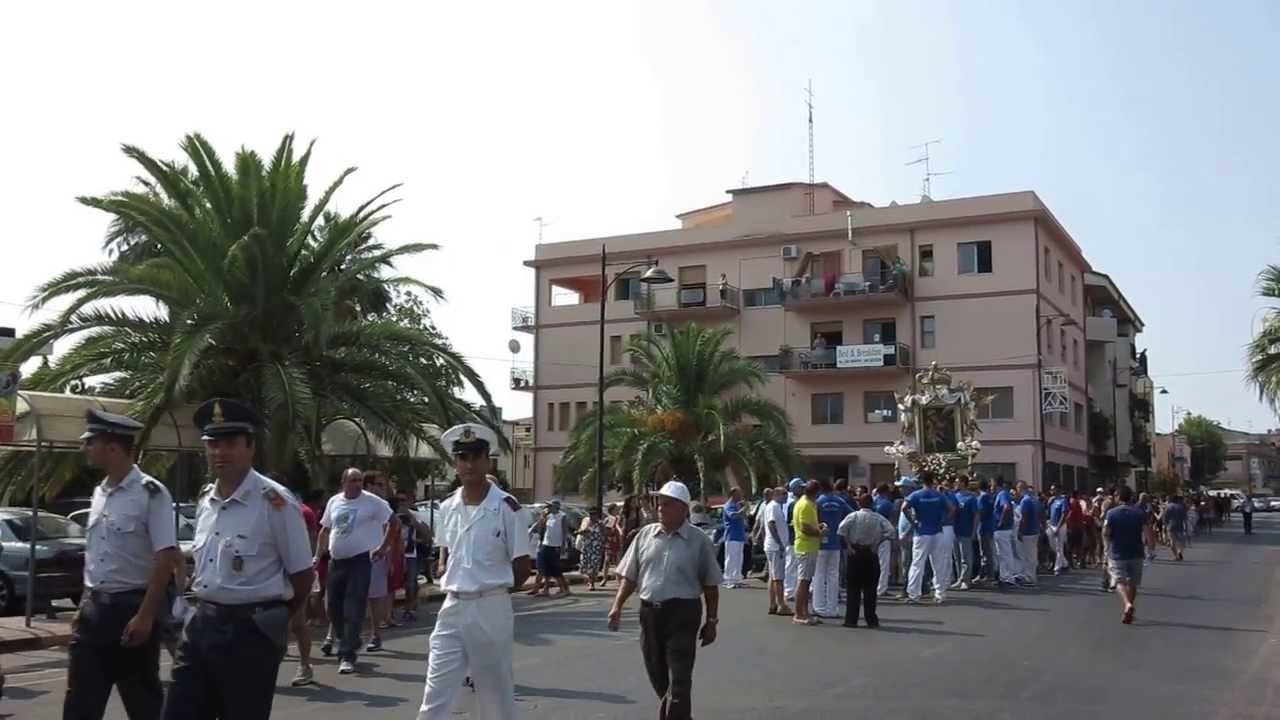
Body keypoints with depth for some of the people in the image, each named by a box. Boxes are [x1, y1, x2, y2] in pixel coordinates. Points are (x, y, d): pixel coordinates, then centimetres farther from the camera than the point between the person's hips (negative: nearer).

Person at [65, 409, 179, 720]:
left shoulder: (150, 493, -14)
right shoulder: (99, 493, 10)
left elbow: (166, 558, -17)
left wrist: (145, 616, -19)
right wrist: (85, 605, 14)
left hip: (132, 606, -7)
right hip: (95, 607, 7)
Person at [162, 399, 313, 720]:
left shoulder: (275, 501, -13)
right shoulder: (205, 499, 9)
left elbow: (302, 575, -8)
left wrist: (271, 620, 3)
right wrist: (207, 610, 14)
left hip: (250, 632, -6)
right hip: (202, 625, 7)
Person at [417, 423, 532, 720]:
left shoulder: (505, 506, -9)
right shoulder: (447, 507, 6)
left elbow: (522, 567, -5)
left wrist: (491, 589, -2)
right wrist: (448, 581, 4)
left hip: (491, 608, -4)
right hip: (452, 607, 4)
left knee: (496, 694, 8)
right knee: (435, 693, 2)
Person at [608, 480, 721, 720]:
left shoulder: (699, 540, -3)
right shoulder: (645, 534, 7)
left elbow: (710, 586, 1)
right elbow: (630, 576, 11)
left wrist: (711, 621, 0)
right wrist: (617, 605, 1)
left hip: (682, 614, -4)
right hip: (649, 612, 4)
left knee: (679, 680, -5)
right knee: (657, 676, 14)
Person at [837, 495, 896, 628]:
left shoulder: (853, 516, -4)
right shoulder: (878, 518, -1)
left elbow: (841, 529, -17)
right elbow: (891, 531, -10)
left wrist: (848, 544, -9)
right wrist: (878, 543, -5)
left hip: (855, 553, 0)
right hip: (871, 553, 0)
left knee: (854, 587, 5)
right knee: (870, 587, 8)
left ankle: (851, 619, 4)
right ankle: (871, 619, 10)